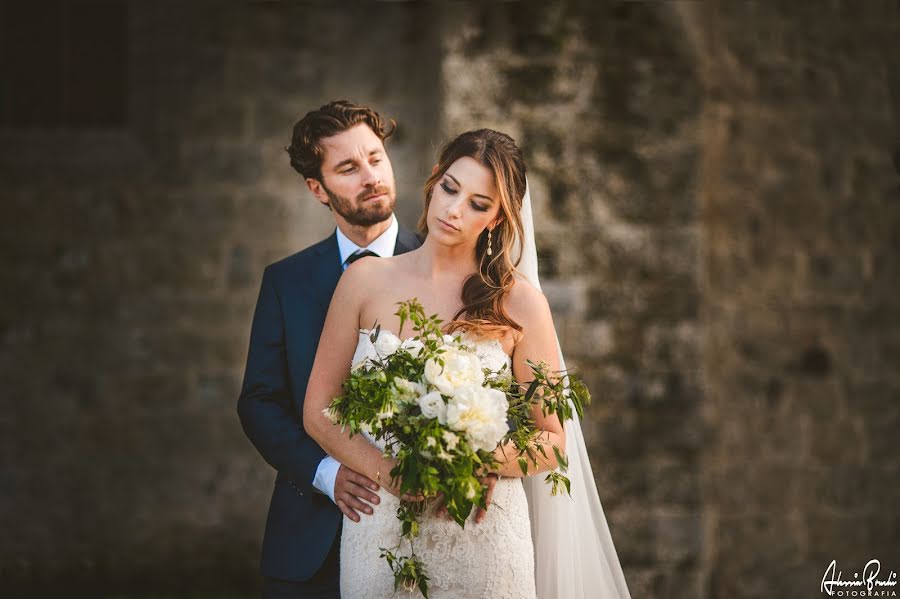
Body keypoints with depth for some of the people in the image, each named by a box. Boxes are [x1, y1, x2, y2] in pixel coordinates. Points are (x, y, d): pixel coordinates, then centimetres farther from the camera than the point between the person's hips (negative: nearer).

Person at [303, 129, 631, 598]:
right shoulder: (366, 281, 1)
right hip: (380, 532, 1)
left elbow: (552, 441, 0)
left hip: (483, 536, -1)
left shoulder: (519, 303, -3)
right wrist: (392, 475, -16)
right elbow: (319, 410, 1)